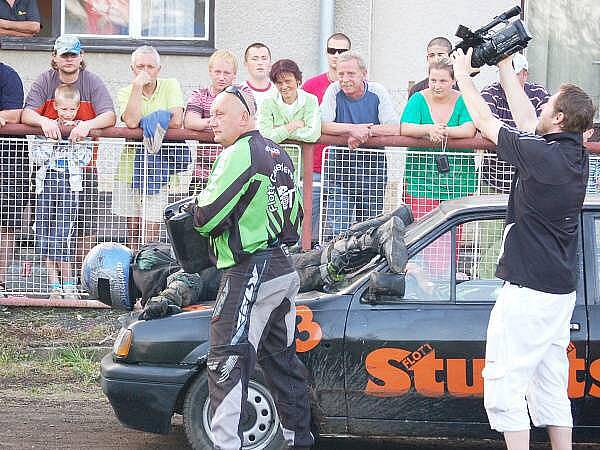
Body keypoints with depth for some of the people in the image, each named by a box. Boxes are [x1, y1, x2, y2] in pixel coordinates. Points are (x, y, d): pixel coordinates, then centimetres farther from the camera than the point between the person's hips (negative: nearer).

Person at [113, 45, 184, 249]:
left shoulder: (170, 86, 1)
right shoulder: (125, 93, 4)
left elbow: (176, 121, -13)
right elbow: (131, 121, -16)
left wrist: (143, 122, -8)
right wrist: (137, 86, -13)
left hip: (161, 165, -2)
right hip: (132, 167, 2)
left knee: (151, 230, -7)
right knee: (133, 228, 9)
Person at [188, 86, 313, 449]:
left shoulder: (240, 153, -13)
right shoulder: (278, 154, 15)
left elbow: (208, 215, -18)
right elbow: (296, 211, 24)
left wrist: (194, 213, 2)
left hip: (251, 272, -10)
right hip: (285, 268, 10)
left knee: (226, 364, -10)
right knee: (283, 361, 18)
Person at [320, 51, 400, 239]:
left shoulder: (377, 92, -2)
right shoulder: (334, 91, -2)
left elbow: (395, 129, -12)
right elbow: (322, 125, -15)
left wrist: (363, 132, -22)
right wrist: (353, 129, -27)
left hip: (373, 173, 1)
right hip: (340, 170, -1)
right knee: (336, 232, -9)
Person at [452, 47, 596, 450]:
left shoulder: (541, 155, -18)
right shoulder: (576, 155, 5)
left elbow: (485, 122, -4)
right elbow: (525, 118, 19)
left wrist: (463, 74, 10)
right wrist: (504, 64, 26)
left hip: (529, 291, -9)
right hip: (562, 287, 9)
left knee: (504, 385, -5)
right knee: (550, 387, 14)